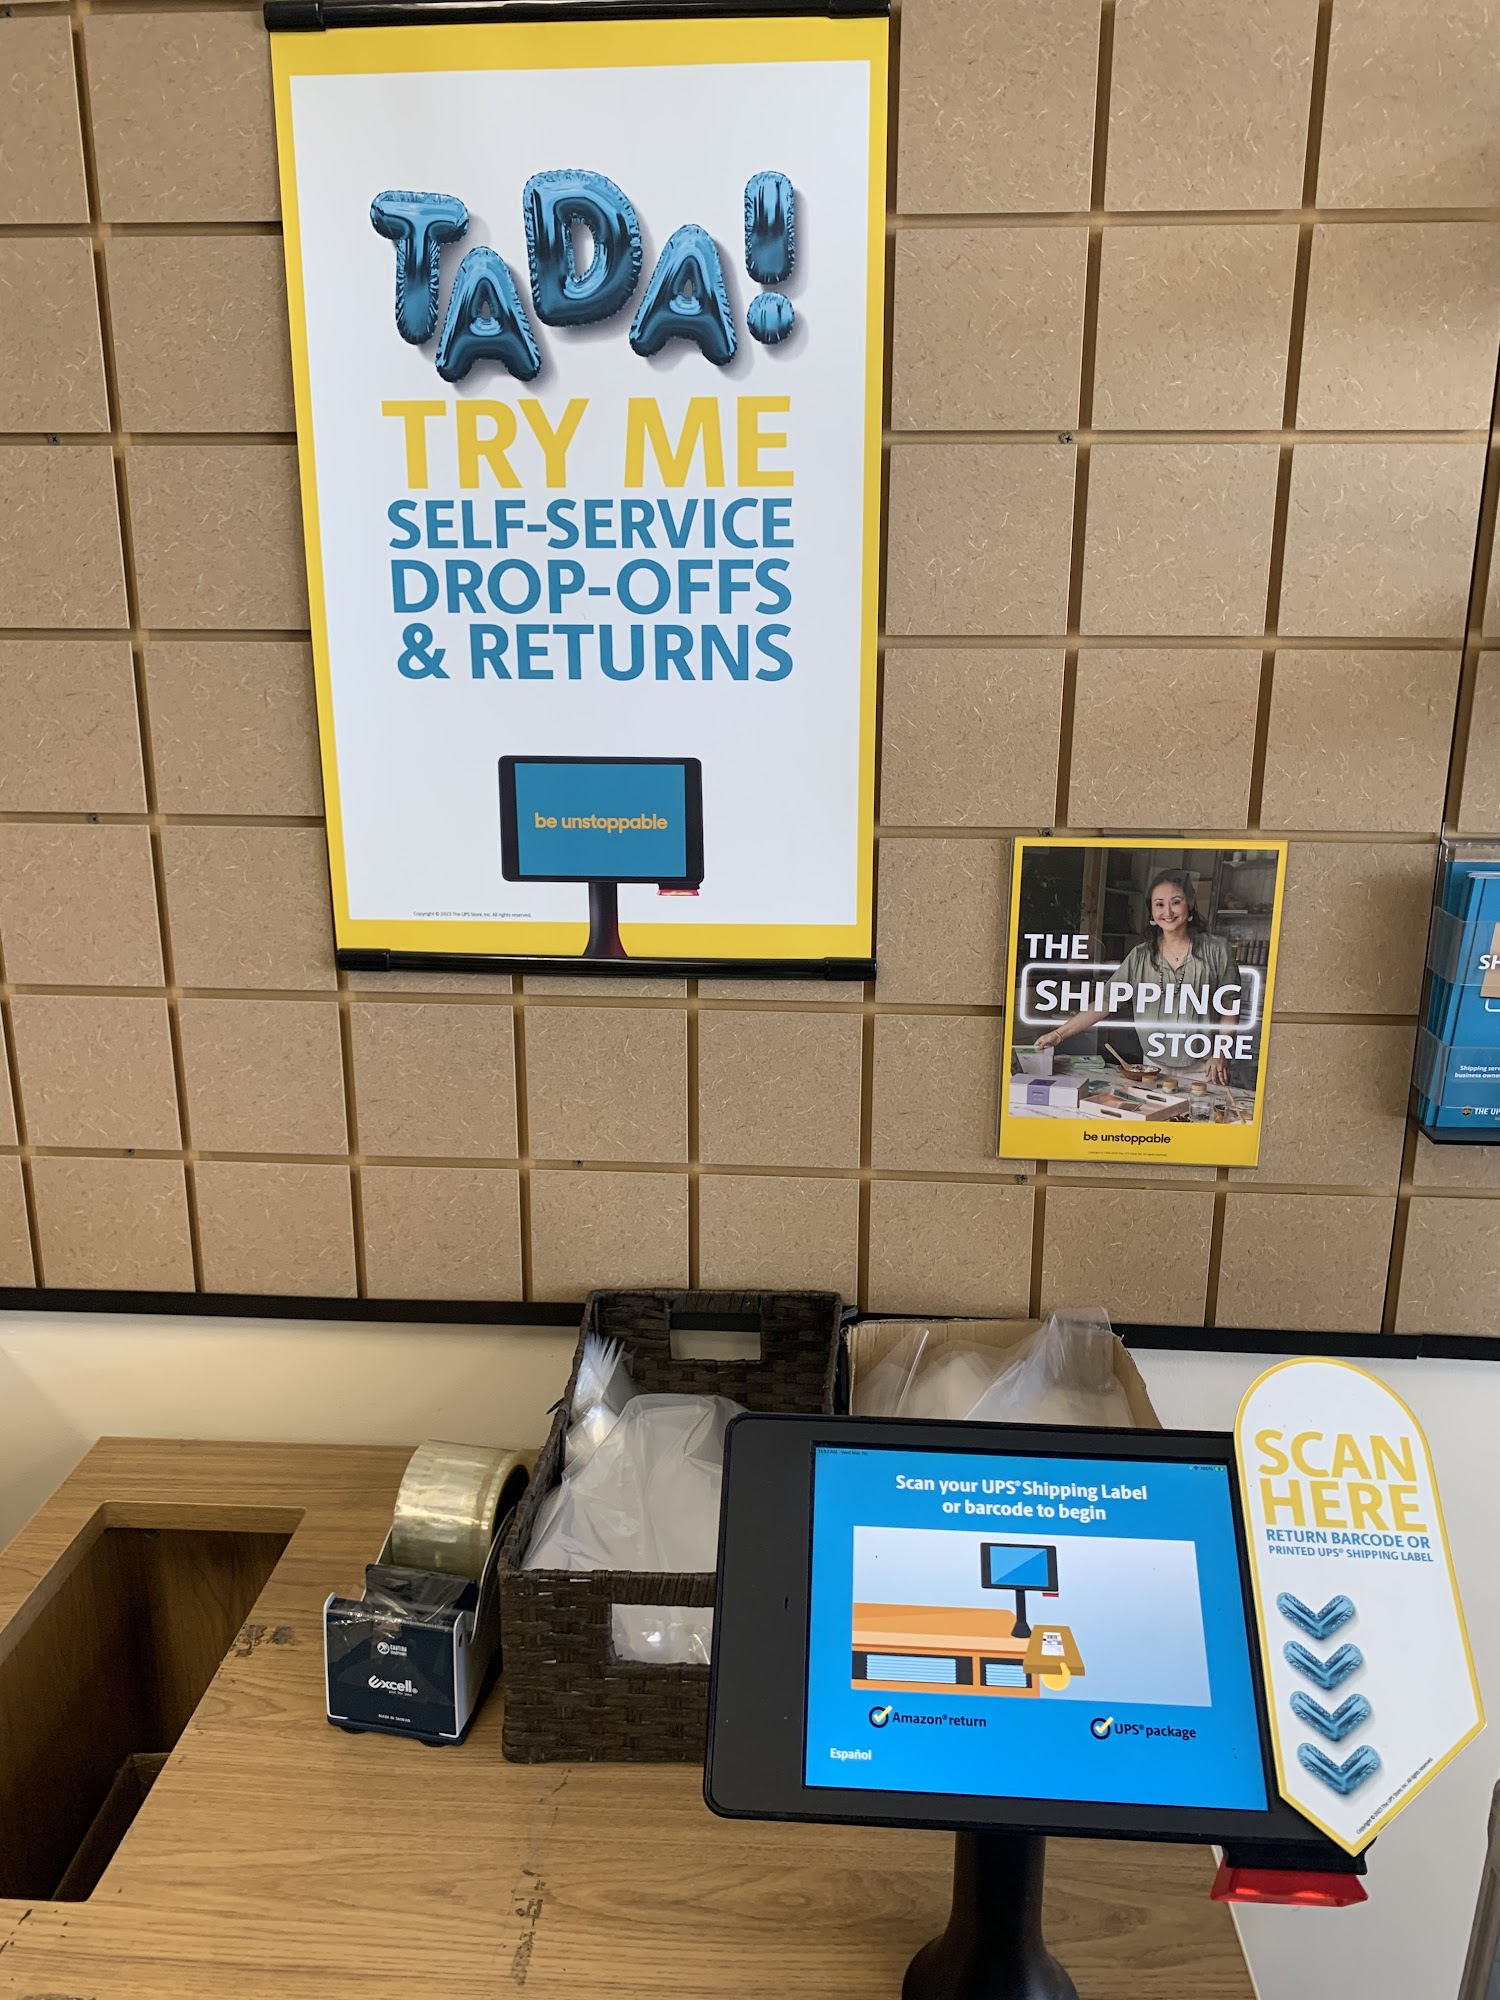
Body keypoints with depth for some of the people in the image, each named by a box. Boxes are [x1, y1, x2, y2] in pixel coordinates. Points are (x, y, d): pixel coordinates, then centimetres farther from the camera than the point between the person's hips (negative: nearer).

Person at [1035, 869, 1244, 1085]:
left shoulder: (1217, 951, -3)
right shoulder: (1141, 956, 4)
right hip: (1154, 1067, 2)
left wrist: (1219, 1055, -11)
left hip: (1203, 1069, -2)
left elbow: (1230, 1011, 1)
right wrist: (1058, 1034, -8)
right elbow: (1104, 1002, 0)